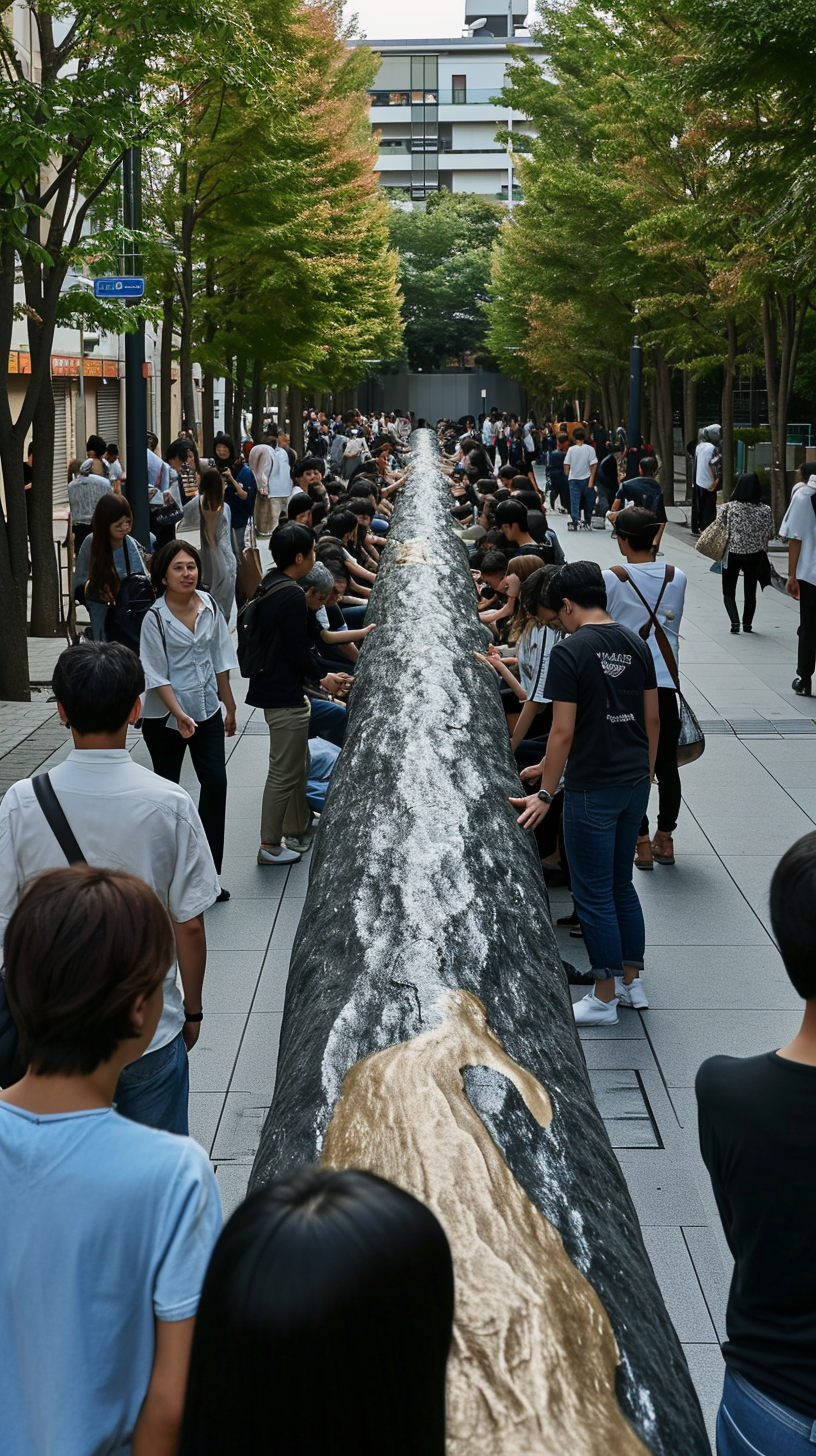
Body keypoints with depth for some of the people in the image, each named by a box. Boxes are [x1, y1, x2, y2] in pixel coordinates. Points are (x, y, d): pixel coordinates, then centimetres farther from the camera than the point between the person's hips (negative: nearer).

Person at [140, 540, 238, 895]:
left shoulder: (209, 606, 0)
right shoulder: (155, 618, -14)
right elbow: (156, 675, -15)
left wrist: (229, 707, 12)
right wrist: (179, 715, -25)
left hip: (207, 710, 4)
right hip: (165, 716, -4)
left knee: (216, 782, -6)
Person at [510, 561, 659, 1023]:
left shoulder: (569, 651, -14)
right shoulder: (636, 644, 5)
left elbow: (563, 731, -17)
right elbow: (652, 718, 11)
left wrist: (546, 793, -10)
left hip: (592, 789, -7)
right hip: (634, 783, 7)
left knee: (595, 895, 4)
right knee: (622, 884, 20)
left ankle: (605, 998, 12)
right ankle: (632, 981, 27)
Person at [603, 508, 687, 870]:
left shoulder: (611, 579, -9)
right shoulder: (676, 578, 0)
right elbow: (673, 626, 10)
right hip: (665, 682, 3)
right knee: (666, 765, 12)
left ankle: (642, 843, 8)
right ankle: (665, 839, 21)